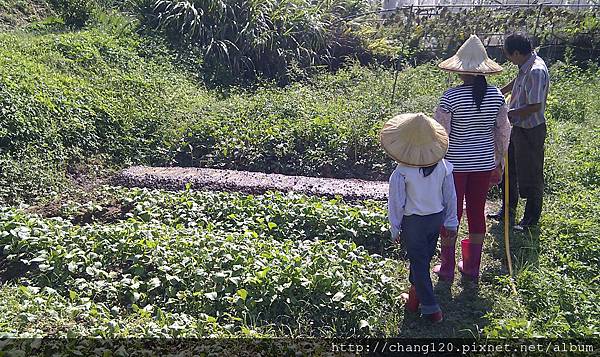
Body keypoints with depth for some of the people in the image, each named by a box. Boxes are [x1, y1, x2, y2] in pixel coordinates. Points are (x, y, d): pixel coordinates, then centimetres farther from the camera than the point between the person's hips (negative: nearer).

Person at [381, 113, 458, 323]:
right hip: (437, 218, 5)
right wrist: (451, 222, 13)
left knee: (419, 264, 8)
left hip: (414, 223, -5)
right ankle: (415, 297, 40)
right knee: (423, 258, 21)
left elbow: (396, 204, -13)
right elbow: (450, 197, 0)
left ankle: (431, 309, 13)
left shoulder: (401, 173, -22)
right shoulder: (442, 165, -10)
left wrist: (395, 229, 0)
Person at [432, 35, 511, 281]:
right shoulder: (496, 95, -3)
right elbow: (503, 131, 4)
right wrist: (499, 161, 16)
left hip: (455, 164, -4)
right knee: (477, 213, 15)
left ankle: (447, 269, 21)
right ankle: (471, 268, 28)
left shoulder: (450, 97, -16)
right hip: (484, 163, 4)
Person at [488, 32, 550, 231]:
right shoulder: (526, 67, 4)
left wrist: (507, 114, -19)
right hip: (518, 128, 10)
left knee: (530, 176, 4)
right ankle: (508, 211, 34)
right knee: (510, 170, 19)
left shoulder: (536, 71, -25)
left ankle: (532, 218, 20)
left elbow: (535, 106, -27)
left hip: (531, 131, -10)